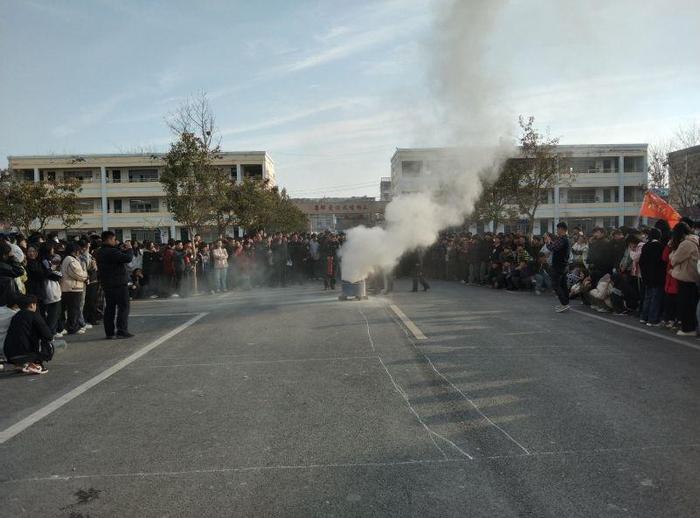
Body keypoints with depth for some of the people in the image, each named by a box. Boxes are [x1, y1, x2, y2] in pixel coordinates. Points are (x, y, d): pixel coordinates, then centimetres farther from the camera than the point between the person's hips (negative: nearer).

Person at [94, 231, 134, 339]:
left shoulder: (99, 253, 11)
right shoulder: (112, 251, -18)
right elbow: (128, 258, -23)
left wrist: (122, 251, 9)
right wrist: (128, 249, -6)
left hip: (106, 284, 9)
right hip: (119, 283, -9)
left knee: (109, 308, 11)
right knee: (123, 307, -2)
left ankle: (109, 332, 13)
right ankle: (122, 331, -5)